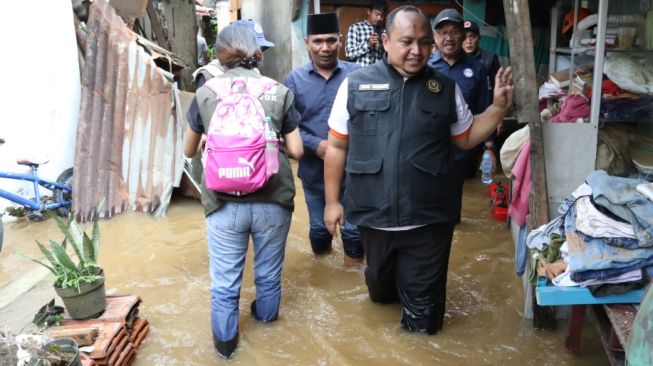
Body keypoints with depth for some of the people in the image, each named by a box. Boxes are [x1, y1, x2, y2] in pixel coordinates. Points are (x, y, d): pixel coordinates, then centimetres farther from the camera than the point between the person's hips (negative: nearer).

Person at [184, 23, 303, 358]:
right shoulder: (279, 92, -3)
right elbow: (296, 151, -1)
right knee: (268, 272, 23)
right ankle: (266, 314, 47)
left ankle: (225, 339, 31)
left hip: (224, 203, -1)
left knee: (224, 280, 15)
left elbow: (189, 151, 10)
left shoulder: (205, 93, -2)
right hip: (272, 201, 1)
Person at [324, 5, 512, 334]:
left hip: (429, 220, 0)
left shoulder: (445, 89, 2)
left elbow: (466, 138, 12)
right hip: (373, 216, 1)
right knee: (379, 281, 26)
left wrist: (499, 106, -2)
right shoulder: (355, 84, -3)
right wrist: (332, 201, 2)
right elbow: (336, 147, 2)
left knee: (422, 301, 12)